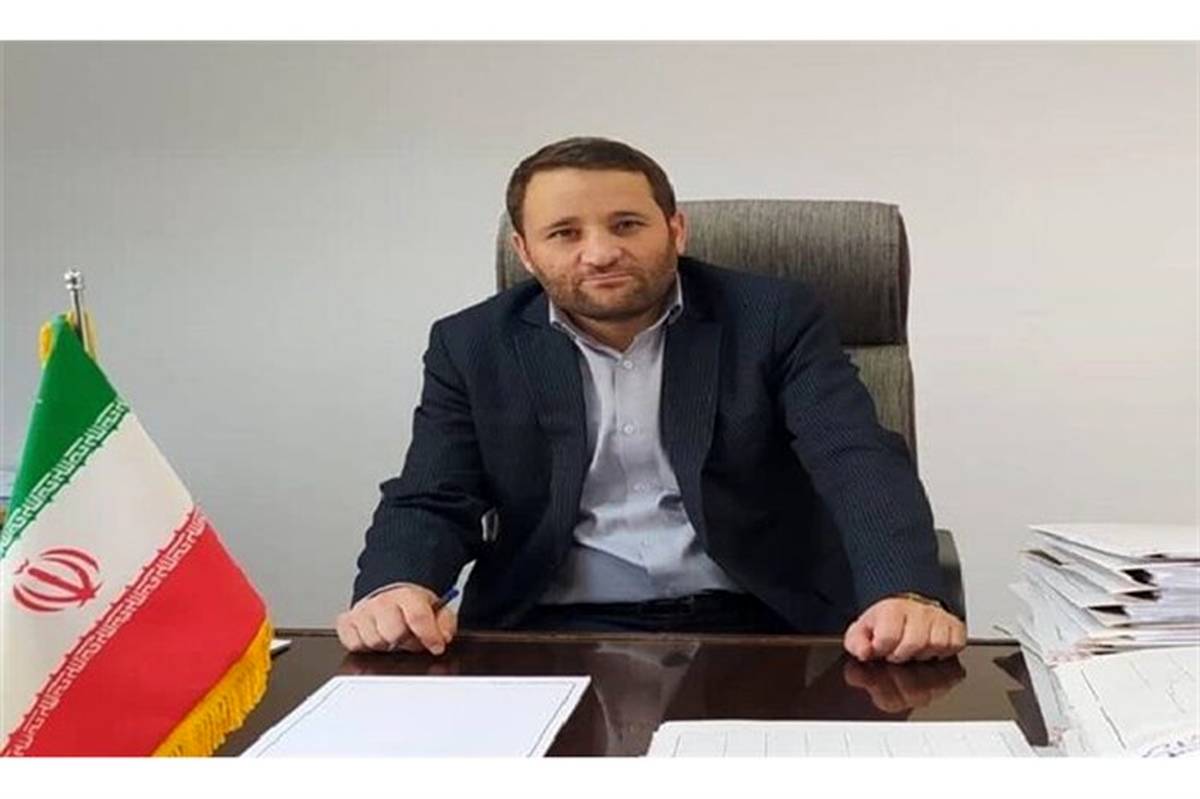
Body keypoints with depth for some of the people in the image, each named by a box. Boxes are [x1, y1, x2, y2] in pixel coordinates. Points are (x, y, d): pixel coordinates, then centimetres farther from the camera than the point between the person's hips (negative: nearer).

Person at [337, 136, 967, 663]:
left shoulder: (773, 318, 1)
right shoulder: (474, 346, 6)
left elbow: (860, 463, -10)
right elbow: (430, 502, 2)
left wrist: (905, 595, -31)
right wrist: (395, 590, -23)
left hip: (760, 630, 0)